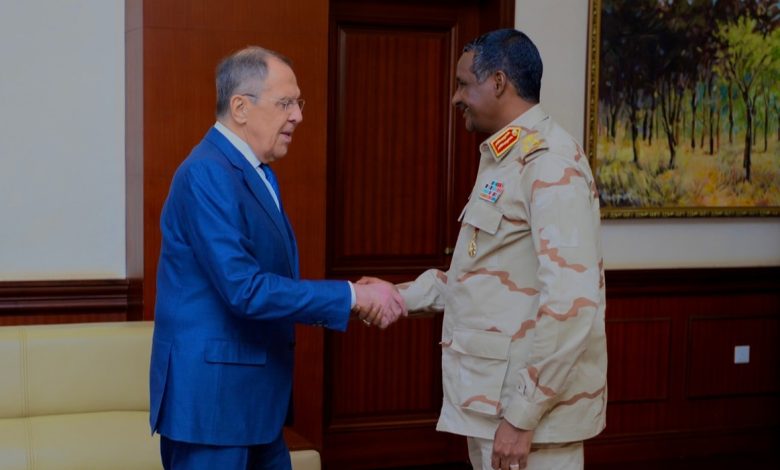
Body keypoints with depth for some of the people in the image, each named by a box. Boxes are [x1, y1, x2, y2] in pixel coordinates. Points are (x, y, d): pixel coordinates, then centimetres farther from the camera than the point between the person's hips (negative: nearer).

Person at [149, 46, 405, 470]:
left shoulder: (258, 172, 12)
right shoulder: (207, 173, -19)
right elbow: (244, 289, -25)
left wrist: (353, 300, 2)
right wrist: (350, 296, -20)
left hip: (252, 394, 9)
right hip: (209, 395, -9)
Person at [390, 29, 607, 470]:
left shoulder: (550, 163, -17)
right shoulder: (505, 160, 14)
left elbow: (570, 301, -24)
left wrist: (521, 415, -23)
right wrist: (401, 297, 13)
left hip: (529, 406, -9)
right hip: (494, 397, 9)